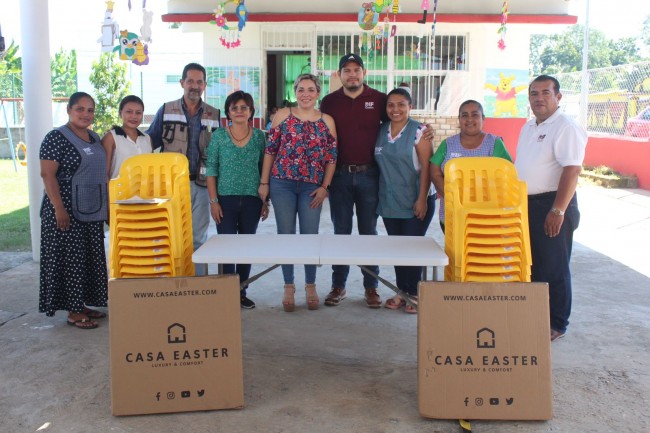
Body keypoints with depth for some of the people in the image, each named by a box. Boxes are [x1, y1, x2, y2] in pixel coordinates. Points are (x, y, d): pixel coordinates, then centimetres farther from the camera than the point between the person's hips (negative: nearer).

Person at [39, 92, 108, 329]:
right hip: (67, 211, -7)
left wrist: (108, 203, 15)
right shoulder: (56, 138, -10)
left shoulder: (95, 138, 12)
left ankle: (82, 304, 24)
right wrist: (59, 208, -21)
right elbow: (47, 174, -15)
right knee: (70, 259, -1)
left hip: (92, 212, 8)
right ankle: (73, 311, 8)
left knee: (90, 258, 12)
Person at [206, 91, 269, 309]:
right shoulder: (219, 135, 1)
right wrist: (213, 201, -7)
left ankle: (242, 292, 21)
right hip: (226, 199, -2)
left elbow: (264, 168, 8)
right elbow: (211, 169, 0)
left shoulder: (259, 136, 6)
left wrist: (265, 201, 4)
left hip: (251, 200, 2)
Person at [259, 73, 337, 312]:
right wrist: (264, 183, 0)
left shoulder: (327, 121, 4)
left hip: (312, 187, 0)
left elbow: (331, 158, 4)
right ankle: (289, 287, 18)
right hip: (282, 184, 0)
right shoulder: (283, 115, 2)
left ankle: (311, 286, 20)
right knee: (285, 235, 5)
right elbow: (270, 150, 2)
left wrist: (324, 187, -3)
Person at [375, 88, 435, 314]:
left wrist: (422, 199, -16)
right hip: (389, 202, 5)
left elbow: (426, 167, -11)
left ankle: (414, 293, 13)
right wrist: (378, 195, 7)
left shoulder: (418, 131, -7)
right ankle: (401, 292, 21)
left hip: (415, 202, -5)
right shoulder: (381, 131, 9)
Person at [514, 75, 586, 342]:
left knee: (553, 269, 1)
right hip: (525, 205, 9)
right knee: (529, 266, 16)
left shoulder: (565, 128, -14)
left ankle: (556, 324, 13)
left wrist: (557, 211, -25)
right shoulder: (528, 127, 14)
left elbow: (572, 170, -21)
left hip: (551, 205, -8)